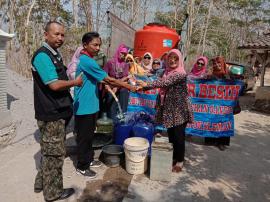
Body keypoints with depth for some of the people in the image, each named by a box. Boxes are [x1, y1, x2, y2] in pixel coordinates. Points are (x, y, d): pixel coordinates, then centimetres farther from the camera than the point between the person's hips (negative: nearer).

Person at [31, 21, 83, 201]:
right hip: (51, 114, -10)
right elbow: (54, 85, -25)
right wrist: (75, 82, -9)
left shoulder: (55, 54, 14)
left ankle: (41, 183, 38)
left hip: (57, 112, 10)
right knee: (55, 152, 3)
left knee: (49, 151, 20)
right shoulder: (42, 56, -17)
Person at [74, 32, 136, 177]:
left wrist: (120, 83, 11)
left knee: (89, 134, 20)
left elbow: (97, 79, 18)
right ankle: (82, 166, 20)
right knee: (84, 137, 4)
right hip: (84, 107, -10)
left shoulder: (86, 59, 11)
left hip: (89, 105, 10)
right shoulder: (86, 61, -21)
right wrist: (129, 87, -11)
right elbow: (109, 79, -20)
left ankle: (88, 159, 36)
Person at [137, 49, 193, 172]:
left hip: (179, 110, -7)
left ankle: (180, 161, 21)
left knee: (178, 136, 3)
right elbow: (163, 89, 11)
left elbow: (165, 83, -29)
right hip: (169, 109, 7)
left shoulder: (181, 73, -15)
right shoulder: (166, 72, 9)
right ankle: (173, 158, 31)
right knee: (171, 135, 15)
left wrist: (147, 85, -34)